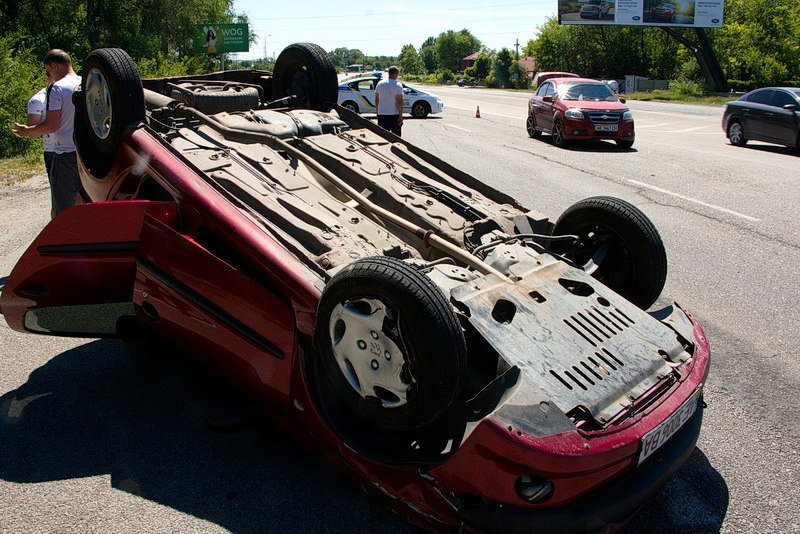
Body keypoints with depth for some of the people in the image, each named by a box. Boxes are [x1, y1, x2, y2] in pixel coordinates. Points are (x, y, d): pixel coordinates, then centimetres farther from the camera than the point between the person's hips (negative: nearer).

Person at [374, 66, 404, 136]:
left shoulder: (380, 83, 6)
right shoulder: (397, 85, -10)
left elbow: (376, 100, 11)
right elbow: (399, 102, -16)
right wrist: (400, 116, -15)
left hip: (381, 115, 4)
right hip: (394, 115, -4)